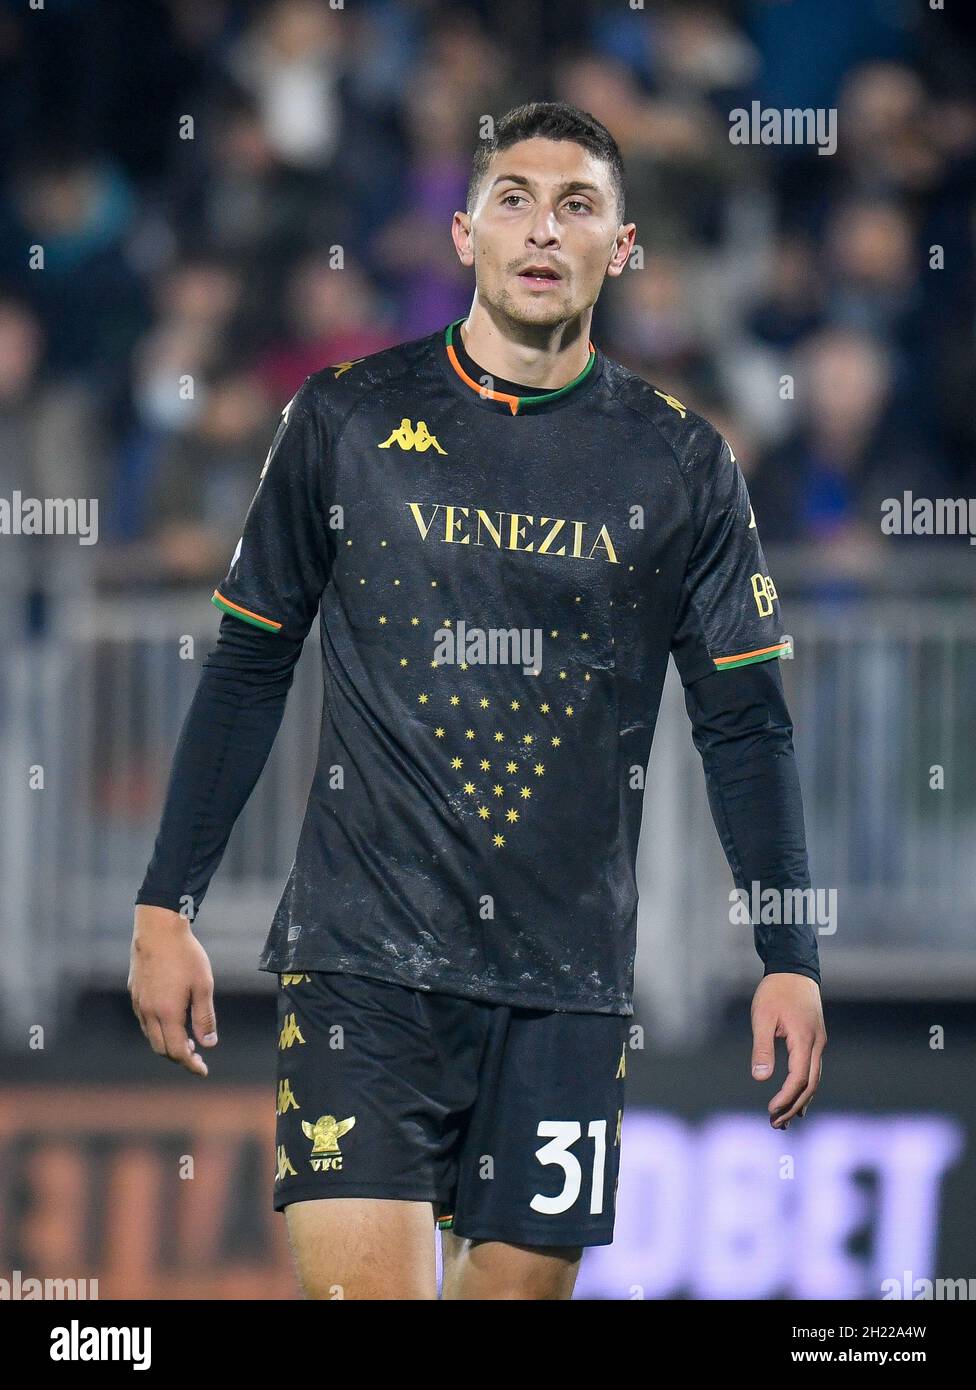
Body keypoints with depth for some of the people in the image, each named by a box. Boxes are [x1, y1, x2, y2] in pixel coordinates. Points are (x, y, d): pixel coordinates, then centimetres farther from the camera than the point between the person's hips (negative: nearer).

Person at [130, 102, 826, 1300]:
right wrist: (167, 907, 5)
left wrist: (791, 961, 1)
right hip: (362, 955, -2)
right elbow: (247, 671, 9)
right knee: (367, 1282, -16)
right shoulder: (346, 419, 4)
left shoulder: (678, 462, 6)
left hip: (568, 976, 2)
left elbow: (744, 721, 8)